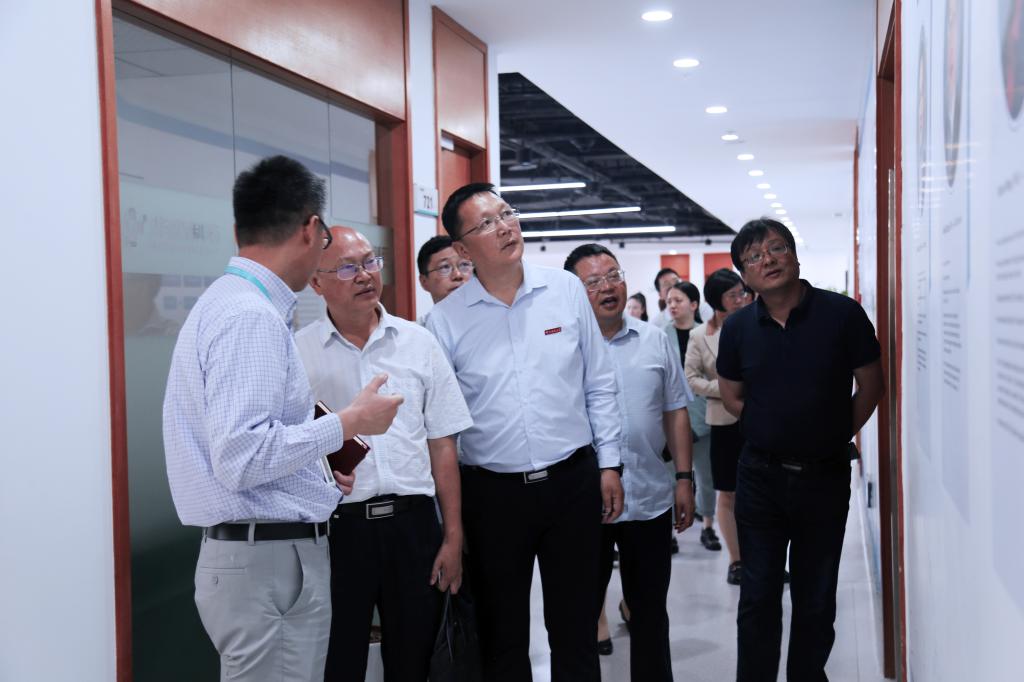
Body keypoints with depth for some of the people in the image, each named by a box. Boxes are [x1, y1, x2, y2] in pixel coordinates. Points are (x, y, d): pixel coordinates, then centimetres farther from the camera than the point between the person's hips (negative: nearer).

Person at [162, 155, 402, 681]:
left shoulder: (229, 302, 13)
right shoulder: (251, 317, -18)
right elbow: (240, 457, -26)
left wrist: (318, 478, 21)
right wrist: (349, 422, -16)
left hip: (264, 552, 10)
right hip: (269, 561, -10)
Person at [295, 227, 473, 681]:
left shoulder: (418, 343, 6)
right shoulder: (297, 353, 0)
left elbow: (442, 445, 6)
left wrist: (453, 536, 3)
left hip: (413, 523, 2)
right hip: (337, 524, -2)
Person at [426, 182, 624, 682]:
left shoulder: (566, 290, 0)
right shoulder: (445, 321, -4)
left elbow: (599, 384, 7)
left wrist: (610, 463, 4)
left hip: (573, 481, 1)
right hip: (492, 492, -1)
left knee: (576, 631, 13)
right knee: (502, 638, 13)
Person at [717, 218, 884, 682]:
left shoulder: (842, 313, -9)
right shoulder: (738, 327, -2)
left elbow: (870, 385, 0)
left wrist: (835, 436, 2)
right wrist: (775, 432, 6)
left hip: (825, 475, -1)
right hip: (761, 475, 1)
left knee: (816, 599, 12)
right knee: (759, 596, 8)